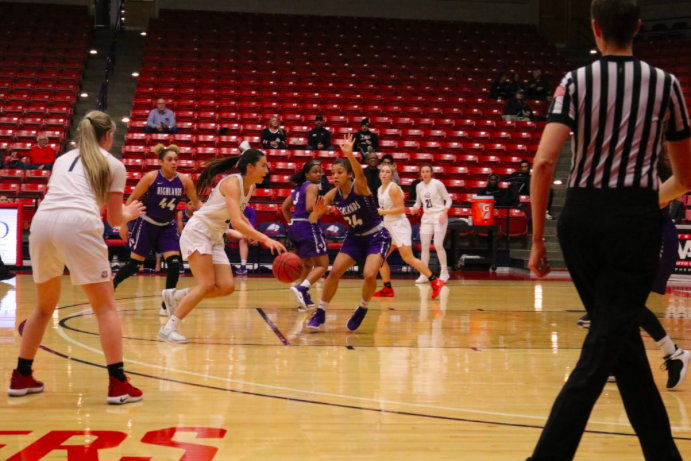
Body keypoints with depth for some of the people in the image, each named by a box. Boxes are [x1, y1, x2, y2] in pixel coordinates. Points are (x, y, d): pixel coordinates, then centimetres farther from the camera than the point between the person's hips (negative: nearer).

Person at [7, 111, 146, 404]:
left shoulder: (63, 159, 30)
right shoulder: (114, 165, 18)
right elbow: (115, 219, 19)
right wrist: (129, 213, 42)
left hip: (41, 222, 5)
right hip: (78, 226, -5)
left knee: (44, 306, 22)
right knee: (105, 307, 3)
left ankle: (21, 378, 26)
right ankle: (117, 385, -4)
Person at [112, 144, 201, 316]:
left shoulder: (184, 180, -9)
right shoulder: (150, 177, -17)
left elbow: (197, 202, 1)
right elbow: (131, 200, -9)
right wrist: (124, 225, -8)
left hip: (168, 226, 3)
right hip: (146, 224, -3)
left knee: (174, 263, -10)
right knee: (134, 265, 2)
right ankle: (110, 286, 28)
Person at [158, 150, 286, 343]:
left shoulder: (249, 187, 6)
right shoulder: (233, 183, -21)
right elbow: (236, 223, -33)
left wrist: (253, 234, 14)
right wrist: (265, 239, -40)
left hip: (215, 238, 8)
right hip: (197, 232, -8)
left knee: (227, 287, -3)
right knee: (207, 285, -18)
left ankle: (175, 296, 12)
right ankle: (168, 329, -13)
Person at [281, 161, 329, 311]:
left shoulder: (299, 188, 19)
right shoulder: (312, 186, -7)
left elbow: (284, 207, 22)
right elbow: (310, 207, -21)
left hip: (295, 228, 9)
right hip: (309, 227, -9)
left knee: (307, 265, 21)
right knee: (322, 265, -10)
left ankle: (304, 298, 16)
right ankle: (301, 288, -32)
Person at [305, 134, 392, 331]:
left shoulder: (359, 187, -24)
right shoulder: (332, 195, -8)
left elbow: (360, 174, -49)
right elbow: (312, 219, -9)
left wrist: (350, 154, -66)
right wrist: (317, 212, -33)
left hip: (378, 236, -5)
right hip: (355, 237, 5)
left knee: (369, 275, -23)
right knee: (334, 271, -5)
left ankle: (362, 310, 4)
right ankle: (320, 313, 10)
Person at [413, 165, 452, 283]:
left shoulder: (437, 184, -9)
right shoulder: (419, 186, 5)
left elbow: (448, 200, -5)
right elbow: (418, 202, 15)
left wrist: (444, 213, -16)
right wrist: (415, 208, -7)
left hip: (439, 217, -5)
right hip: (426, 218, 5)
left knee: (438, 245, -9)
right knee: (425, 246, 2)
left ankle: (444, 272, 7)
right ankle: (424, 274, 8)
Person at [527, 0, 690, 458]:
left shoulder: (576, 82, 2)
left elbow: (543, 164, -10)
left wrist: (537, 240, -4)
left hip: (581, 216, 2)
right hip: (636, 221, -2)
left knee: (621, 340, 17)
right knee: (601, 352, -2)